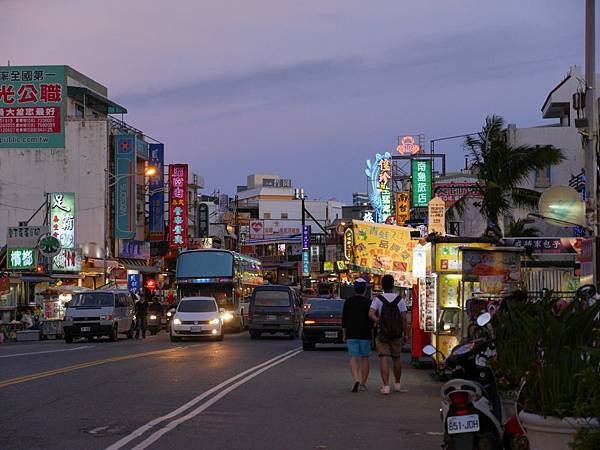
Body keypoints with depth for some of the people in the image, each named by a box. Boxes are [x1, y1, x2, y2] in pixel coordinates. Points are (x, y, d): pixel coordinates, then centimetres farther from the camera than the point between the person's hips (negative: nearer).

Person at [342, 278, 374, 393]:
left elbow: (344, 320, 4)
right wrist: (372, 334, 8)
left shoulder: (348, 302, 1)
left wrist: (344, 335, 12)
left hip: (351, 335, 0)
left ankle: (356, 379, -24)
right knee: (364, 358, 11)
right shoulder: (369, 303, -3)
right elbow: (372, 320, -2)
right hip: (365, 335, 0)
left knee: (353, 358, -2)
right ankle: (363, 384, 13)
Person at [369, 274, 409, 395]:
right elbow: (404, 318, -5)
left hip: (383, 334, -2)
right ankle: (397, 384, 29)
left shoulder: (377, 299, -4)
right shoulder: (400, 299, -2)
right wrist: (406, 334, 1)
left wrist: (379, 322, -7)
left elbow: (371, 314, -18)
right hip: (397, 335, 2)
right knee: (396, 359, 18)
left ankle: (386, 386, -15)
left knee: (384, 360, -4)